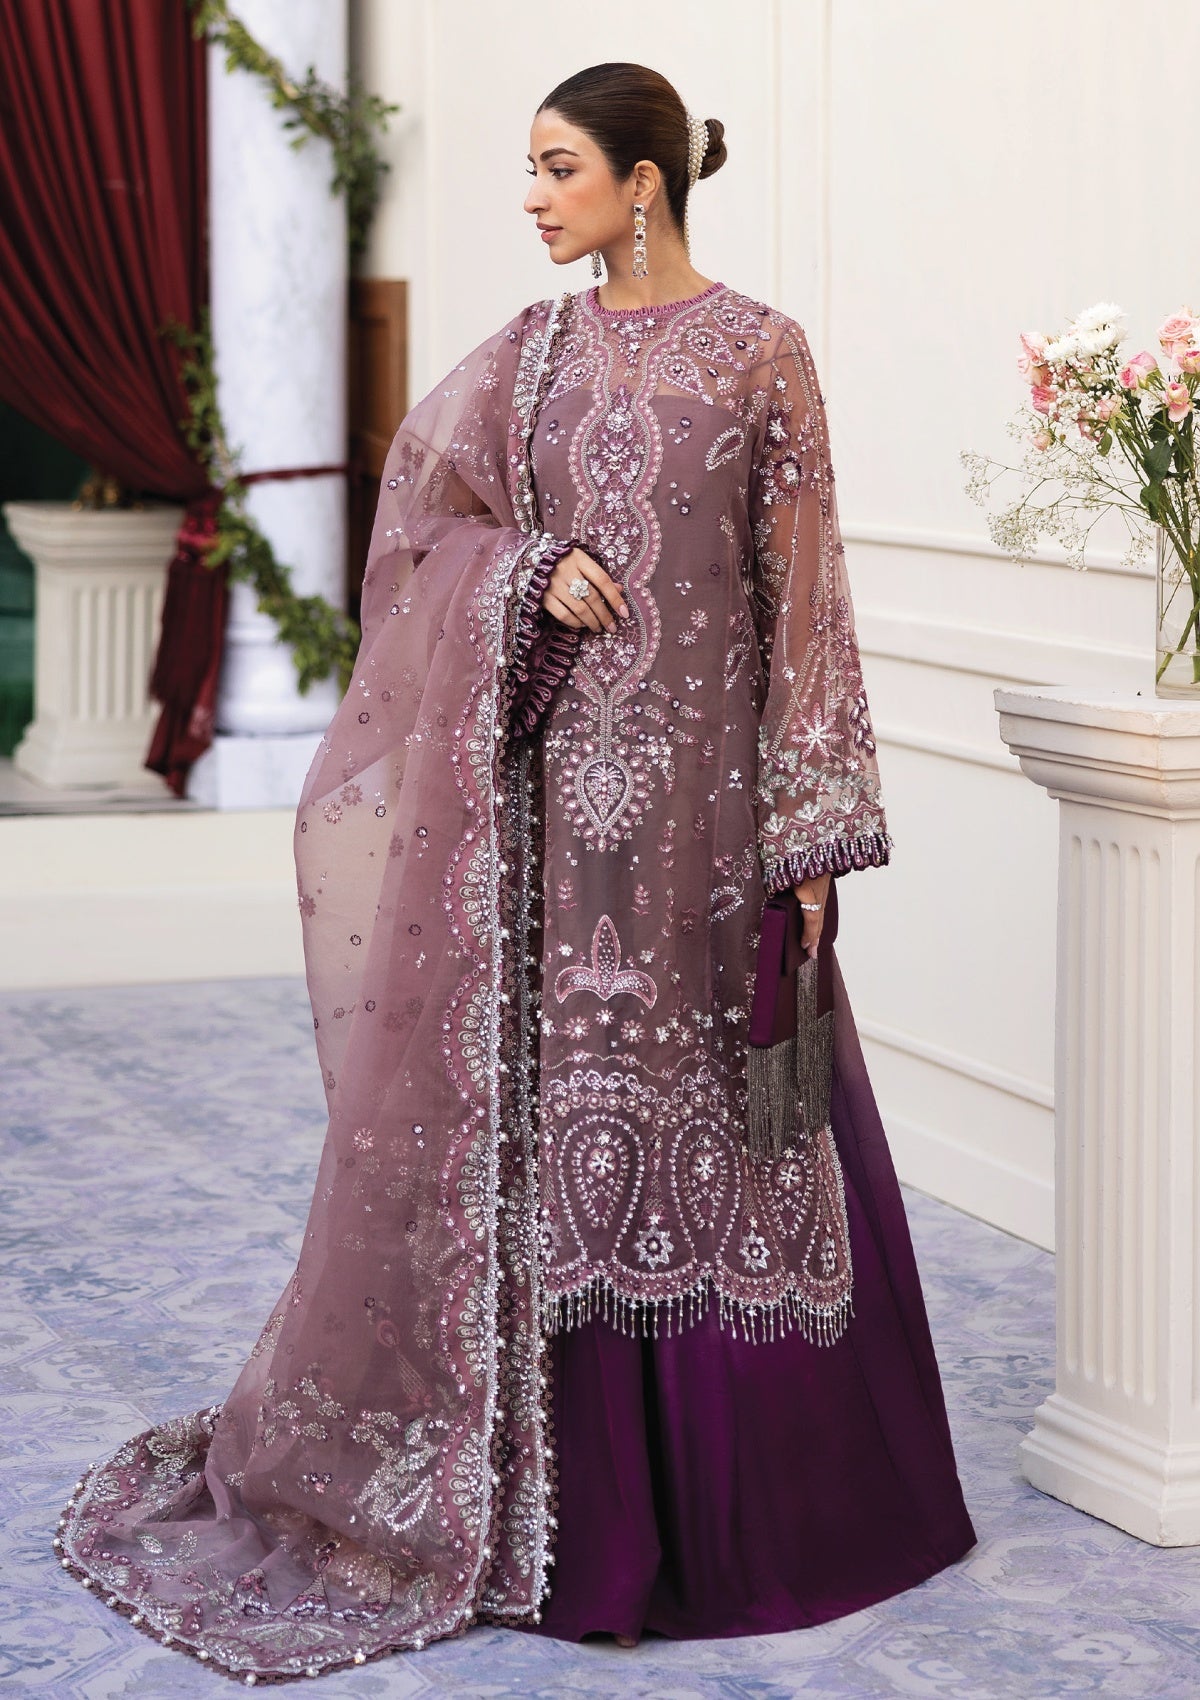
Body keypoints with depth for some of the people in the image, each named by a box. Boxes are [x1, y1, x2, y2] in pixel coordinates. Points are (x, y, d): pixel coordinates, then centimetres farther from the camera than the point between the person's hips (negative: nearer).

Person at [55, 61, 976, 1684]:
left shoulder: (762, 355, -4)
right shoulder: (530, 353, 8)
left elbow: (803, 592, -5)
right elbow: (423, 515, 12)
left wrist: (813, 831, -9)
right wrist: (536, 572, -9)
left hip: (705, 790, -3)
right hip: (564, 790, 3)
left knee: (727, 1138, 1)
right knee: (564, 1128, 4)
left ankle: (759, 1493, 15)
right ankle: (595, 1505, 14)